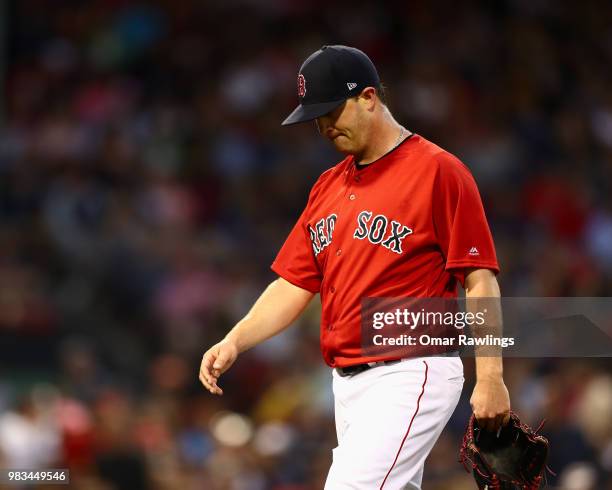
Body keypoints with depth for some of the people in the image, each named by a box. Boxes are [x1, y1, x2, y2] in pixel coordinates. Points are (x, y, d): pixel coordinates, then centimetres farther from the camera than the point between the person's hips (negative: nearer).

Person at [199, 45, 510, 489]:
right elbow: (294, 285, 16)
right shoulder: (328, 187, 16)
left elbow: (480, 279, -10)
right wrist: (234, 342, 1)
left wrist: (491, 377, -16)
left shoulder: (439, 171, -7)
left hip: (411, 377, -8)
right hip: (347, 382, 8)